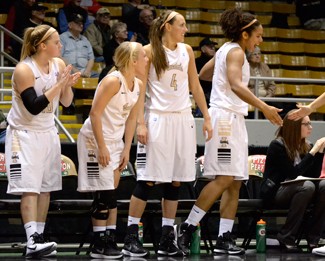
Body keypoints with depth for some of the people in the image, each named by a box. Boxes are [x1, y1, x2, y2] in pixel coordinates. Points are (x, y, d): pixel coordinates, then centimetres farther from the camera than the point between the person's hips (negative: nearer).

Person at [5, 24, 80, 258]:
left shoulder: (59, 65, 1)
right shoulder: (24, 70, -18)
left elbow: (66, 102, 8)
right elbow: (34, 107, -25)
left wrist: (68, 85, -12)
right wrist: (59, 85, -26)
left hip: (48, 133, 7)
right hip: (25, 134, -7)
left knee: (46, 188, 6)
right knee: (29, 189, -13)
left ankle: (39, 237, 12)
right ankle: (32, 242, -20)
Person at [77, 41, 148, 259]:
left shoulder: (139, 86, 3)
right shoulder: (113, 81, -20)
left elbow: (131, 119, 10)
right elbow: (95, 114, -20)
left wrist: (126, 149, 6)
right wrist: (101, 147, -20)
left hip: (116, 141, 8)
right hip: (95, 140, -8)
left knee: (112, 193, 9)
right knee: (104, 194, -6)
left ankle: (111, 240, 14)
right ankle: (99, 246, 1)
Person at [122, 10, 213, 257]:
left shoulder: (187, 51, 11)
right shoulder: (150, 51, -3)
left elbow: (195, 86, 17)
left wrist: (206, 117, 12)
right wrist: (141, 123, -13)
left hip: (183, 118, 5)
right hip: (158, 118, -5)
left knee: (175, 181, 5)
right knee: (147, 180, -7)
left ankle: (167, 239, 10)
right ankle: (131, 237, -1)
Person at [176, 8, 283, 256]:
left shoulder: (226, 50, 19)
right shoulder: (236, 52, -9)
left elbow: (203, 74, 30)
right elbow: (236, 86, -25)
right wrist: (264, 107, -32)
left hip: (233, 119, 10)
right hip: (225, 116, -10)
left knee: (235, 181, 5)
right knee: (224, 178, -15)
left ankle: (225, 238, 2)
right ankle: (188, 227, -12)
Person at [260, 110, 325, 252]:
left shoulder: (306, 146, 7)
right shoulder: (277, 146, -13)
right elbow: (293, 174, -20)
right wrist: (313, 151, -19)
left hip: (292, 191, 6)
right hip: (274, 193, -6)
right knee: (307, 186, -33)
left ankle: (313, 237, -17)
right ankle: (286, 237, -24)